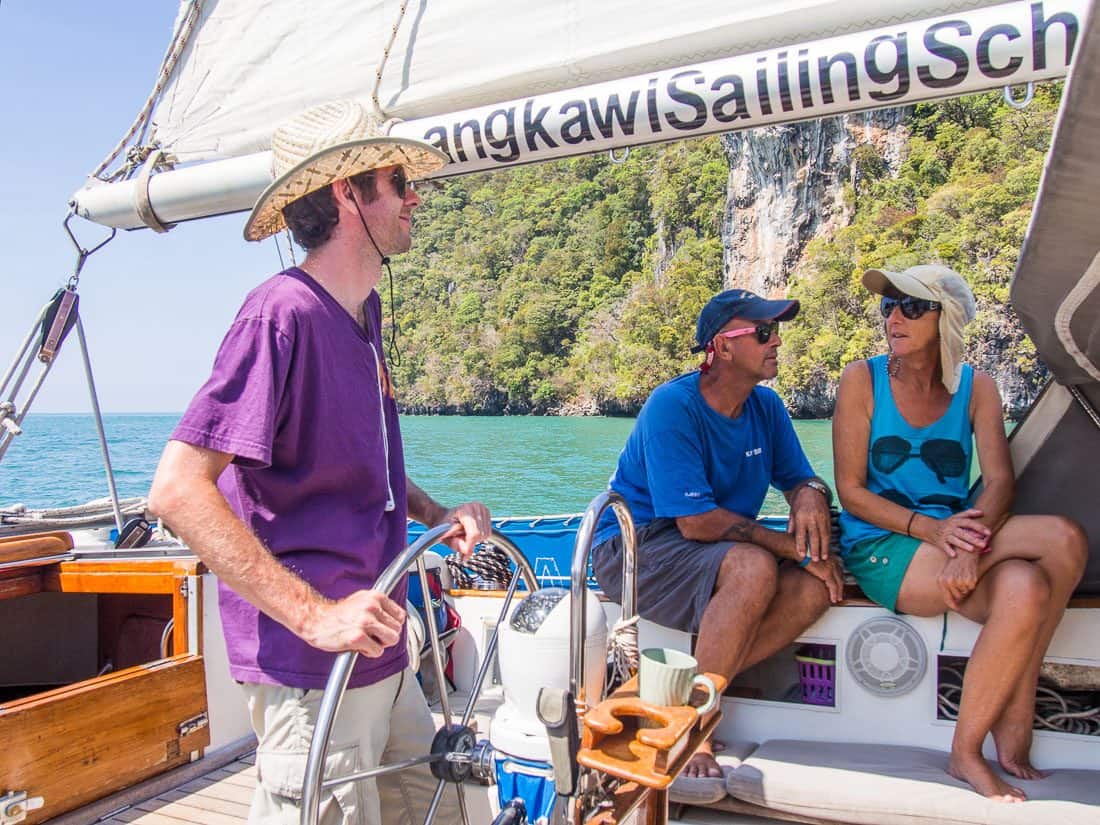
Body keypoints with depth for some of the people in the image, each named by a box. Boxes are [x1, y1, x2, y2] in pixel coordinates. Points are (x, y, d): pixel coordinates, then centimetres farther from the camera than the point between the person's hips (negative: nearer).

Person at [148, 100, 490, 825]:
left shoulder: (363, 310, 11)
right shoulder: (285, 312, -19)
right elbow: (179, 489, -23)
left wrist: (436, 513, 7)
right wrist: (314, 615, -25)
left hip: (381, 653, 9)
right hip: (312, 665, -9)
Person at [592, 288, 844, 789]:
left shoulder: (766, 406, 3)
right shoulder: (672, 406, -20)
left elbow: (802, 479, 8)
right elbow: (697, 522, -25)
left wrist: (811, 497, -18)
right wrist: (796, 547, -21)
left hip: (714, 555, 7)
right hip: (634, 548, -7)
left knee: (818, 584, -16)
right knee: (753, 567, -34)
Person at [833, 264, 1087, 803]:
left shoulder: (976, 388, 7)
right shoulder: (862, 380, -2)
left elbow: (999, 481, -6)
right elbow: (850, 491, -7)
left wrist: (972, 540, -26)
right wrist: (930, 529, -21)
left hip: (952, 533, 4)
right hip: (881, 545, -4)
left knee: (1065, 544, -27)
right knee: (1027, 589, -29)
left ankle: (1011, 733, -14)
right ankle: (966, 752, -11)